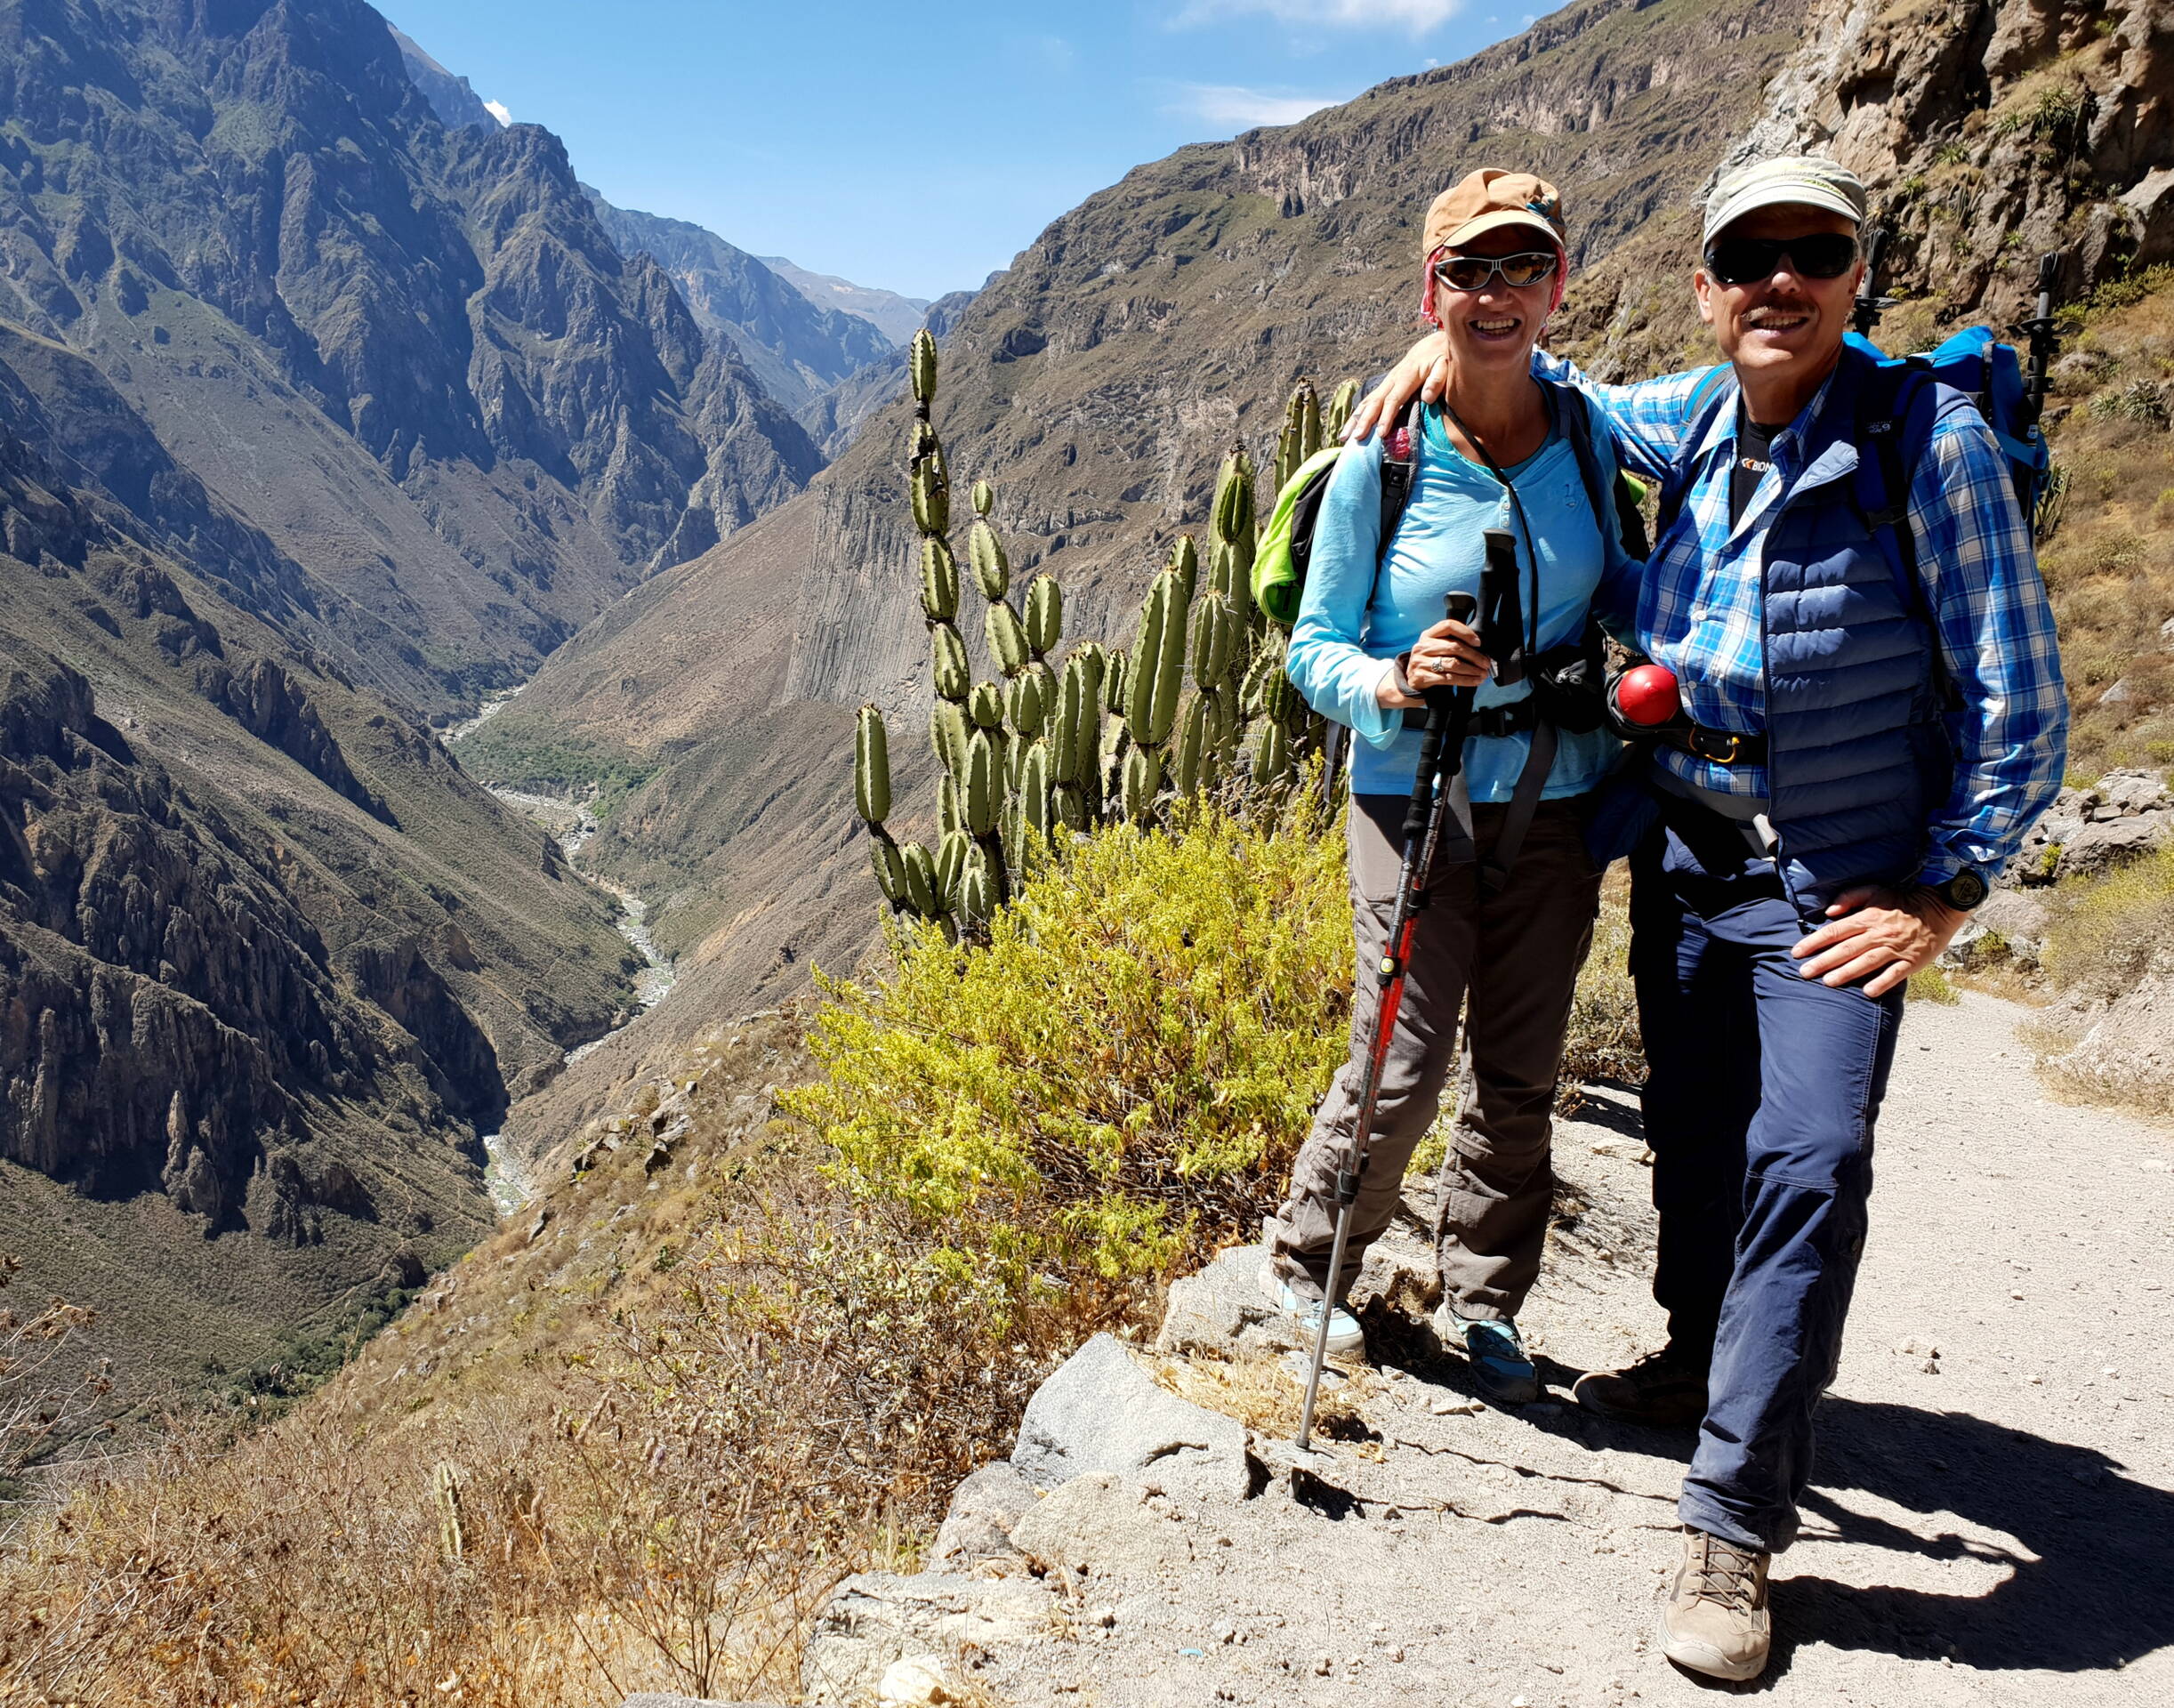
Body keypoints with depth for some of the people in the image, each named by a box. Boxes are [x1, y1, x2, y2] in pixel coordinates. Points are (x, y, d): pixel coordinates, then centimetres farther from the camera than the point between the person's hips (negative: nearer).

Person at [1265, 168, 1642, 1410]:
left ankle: (1485, 1303, 28)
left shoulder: (1591, 439, 2)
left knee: (1521, 1077, 9)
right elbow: (1313, 649, -2)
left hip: (1554, 808, 3)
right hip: (1417, 804, -3)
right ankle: (1308, 1263, 21)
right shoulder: (1380, 465, -7)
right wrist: (1394, 680, -22)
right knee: (1403, 1069, -5)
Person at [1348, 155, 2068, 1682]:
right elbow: (1556, 396, 25)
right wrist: (1449, 346, 4)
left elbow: (2016, 699, -10)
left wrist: (1945, 893, -12)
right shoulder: (1688, 423, 2)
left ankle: (1736, 1523, -5)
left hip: (1835, 890, -5)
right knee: (1694, 1137, 16)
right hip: (1683, 862, 5)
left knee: (1807, 1164, -14)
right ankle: (1703, 1360, 41)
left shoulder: (1930, 440, -13)